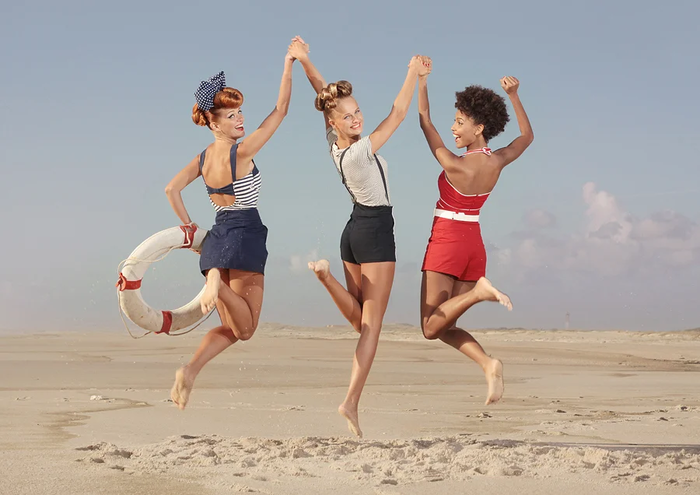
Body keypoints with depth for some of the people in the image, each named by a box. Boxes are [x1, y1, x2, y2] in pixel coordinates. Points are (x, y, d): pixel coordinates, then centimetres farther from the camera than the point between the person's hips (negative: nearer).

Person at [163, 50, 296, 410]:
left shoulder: (204, 157, 6)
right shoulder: (241, 152, -11)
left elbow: (172, 189, 5)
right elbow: (280, 110, -9)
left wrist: (189, 227, 14)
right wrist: (289, 66, -5)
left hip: (215, 239, 7)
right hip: (245, 236, -7)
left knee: (231, 328, 12)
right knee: (245, 328, -5)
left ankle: (190, 371, -11)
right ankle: (218, 284, -32)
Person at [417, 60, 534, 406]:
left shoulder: (456, 167, -19)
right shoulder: (497, 163, -2)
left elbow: (425, 121, -10)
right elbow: (527, 136, 18)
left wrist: (421, 82, -1)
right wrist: (513, 96, 15)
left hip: (446, 243, -7)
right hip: (474, 245, 7)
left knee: (431, 327, -3)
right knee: (445, 327, 12)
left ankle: (478, 291, -22)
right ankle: (488, 364, -12)